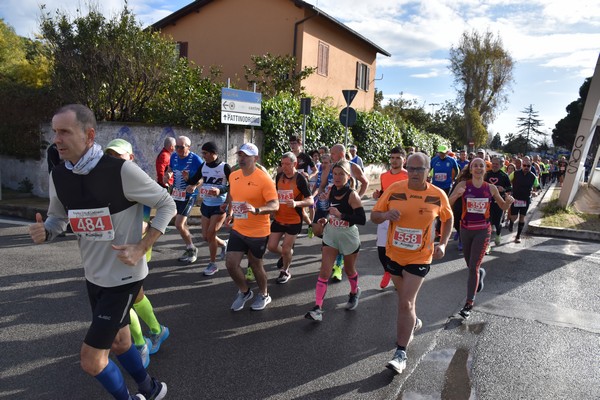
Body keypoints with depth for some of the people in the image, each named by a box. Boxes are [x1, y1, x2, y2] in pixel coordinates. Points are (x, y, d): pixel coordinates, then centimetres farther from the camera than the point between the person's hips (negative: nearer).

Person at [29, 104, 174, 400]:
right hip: (94, 276, 7)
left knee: (91, 359, 0)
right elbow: (57, 218, 11)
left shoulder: (122, 170, -23)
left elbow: (166, 205, -14)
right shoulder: (58, 176, -3)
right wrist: (43, 231, -12)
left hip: (124, 276, -7)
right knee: (118, 342, 23)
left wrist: (141, 248, -20)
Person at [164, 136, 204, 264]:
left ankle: (192, 249, 9)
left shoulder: (196, 159, -18)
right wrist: (166, 175, -5)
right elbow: (170, 169, 17)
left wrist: (195, 186, -27)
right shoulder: (174, 156, 1)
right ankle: (189, 248, 36)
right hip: (176, 194, 7)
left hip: (189, 196, -7)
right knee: (182, 223, 17)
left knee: (179, 224, -12)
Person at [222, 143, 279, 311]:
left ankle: (264, 295, 37)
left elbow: (275, 205, -26)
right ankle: (244, 292, 29)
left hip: (258, 232, -5)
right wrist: (230, 213, 16)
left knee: (256, 265, 10)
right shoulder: (233, 176, 2)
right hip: (237, 229, 5)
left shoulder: (264, 180, -19)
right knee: (231, 263, 2)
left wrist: (256, 210, -41)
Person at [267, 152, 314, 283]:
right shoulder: (279, 176, 2)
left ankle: (285, 271, 30)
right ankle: (287, 253, 38)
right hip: (278, 219, 5)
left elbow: (311, 201, -17)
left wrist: (296, 203, -33)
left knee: (285, 250, 2)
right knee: (271, 246, 5)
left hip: (294, 221, -5)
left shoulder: (300, 179, -15)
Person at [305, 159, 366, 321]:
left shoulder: (352, 195, -19)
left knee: (349, 269, 18)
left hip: (348, 238, -4)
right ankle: (318, 308, -4)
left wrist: (340, 215, -29)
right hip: (331, 236, 4)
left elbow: (362, 220, -25)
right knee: (324, 272, -4)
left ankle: (354, 292, 48)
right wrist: (327, 220, 1)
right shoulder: (331, 190, -1)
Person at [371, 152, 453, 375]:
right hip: (394, 254, 3)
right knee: (404, 297, 23)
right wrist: (386, 215, -26)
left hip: (419, 258, -3)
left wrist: (443, 243, -4)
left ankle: (401, 353, 4)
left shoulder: (438, 195, -10)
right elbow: (374, 216, -4)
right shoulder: (394, 189, -10)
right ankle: (413, 322, 53)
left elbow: (448, 219, 9)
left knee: (406, 303, -8)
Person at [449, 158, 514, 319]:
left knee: (473, 267, -5)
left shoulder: (491, 188, -2)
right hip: (466, 229, 1)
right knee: (470, 264, 17)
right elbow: (448, 204, -12)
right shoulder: (463, 185, -8)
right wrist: (457, 195, -31)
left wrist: (509, 201, -12)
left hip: (483, 231, -1)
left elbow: (503, 207, 10)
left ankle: (469, 304, 5)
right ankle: (481, 273, 55)